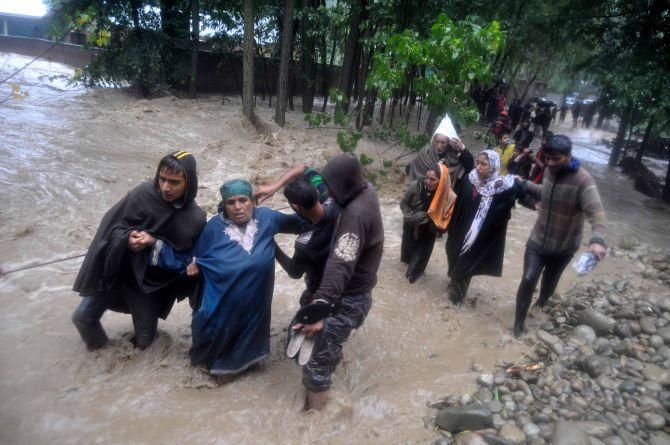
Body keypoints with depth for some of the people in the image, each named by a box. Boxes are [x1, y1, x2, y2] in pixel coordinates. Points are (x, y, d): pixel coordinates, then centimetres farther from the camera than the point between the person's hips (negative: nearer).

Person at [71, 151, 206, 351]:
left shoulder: (195, 218, -19)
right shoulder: (143, 193, -19)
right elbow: (112, 225, -11)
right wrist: (127, 238, -30)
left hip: (149, 282, 0)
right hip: (116, 270, 1)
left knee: (143, 342, 10)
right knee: (82, 317, 9)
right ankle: (97, 343, 43)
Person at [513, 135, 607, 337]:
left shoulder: (583, 179, -25)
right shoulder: (549, 171, -5)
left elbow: (596, 211, -37)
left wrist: (597, 239, -54)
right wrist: (525, 184, 12)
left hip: (563, 246, -3)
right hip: (538, 239, 3)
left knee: (550, 281, 19)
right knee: (528, 279, -8)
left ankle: (542, 302, 51)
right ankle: (519, 324, 7)